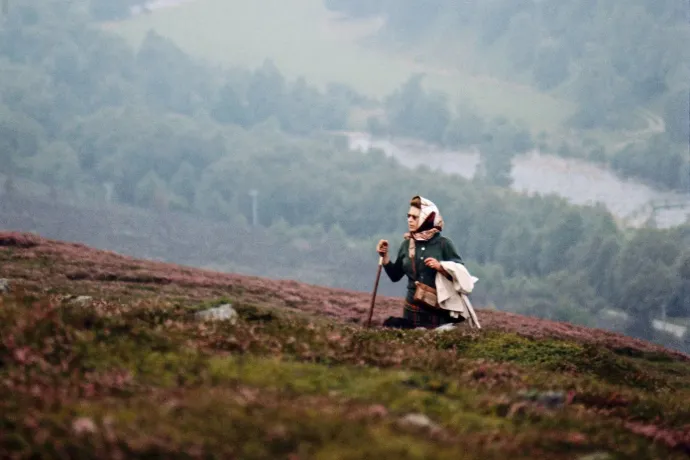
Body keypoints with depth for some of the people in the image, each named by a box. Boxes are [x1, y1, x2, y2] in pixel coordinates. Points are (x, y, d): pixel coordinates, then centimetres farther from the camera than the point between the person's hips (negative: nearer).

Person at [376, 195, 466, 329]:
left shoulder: (443, 244, -7)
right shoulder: (407, 244, 6)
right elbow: (395, 276, 13)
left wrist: (441, 267, -23)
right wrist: (385, 256, 1)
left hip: (439, 310, -4)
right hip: (413, 310, 4)